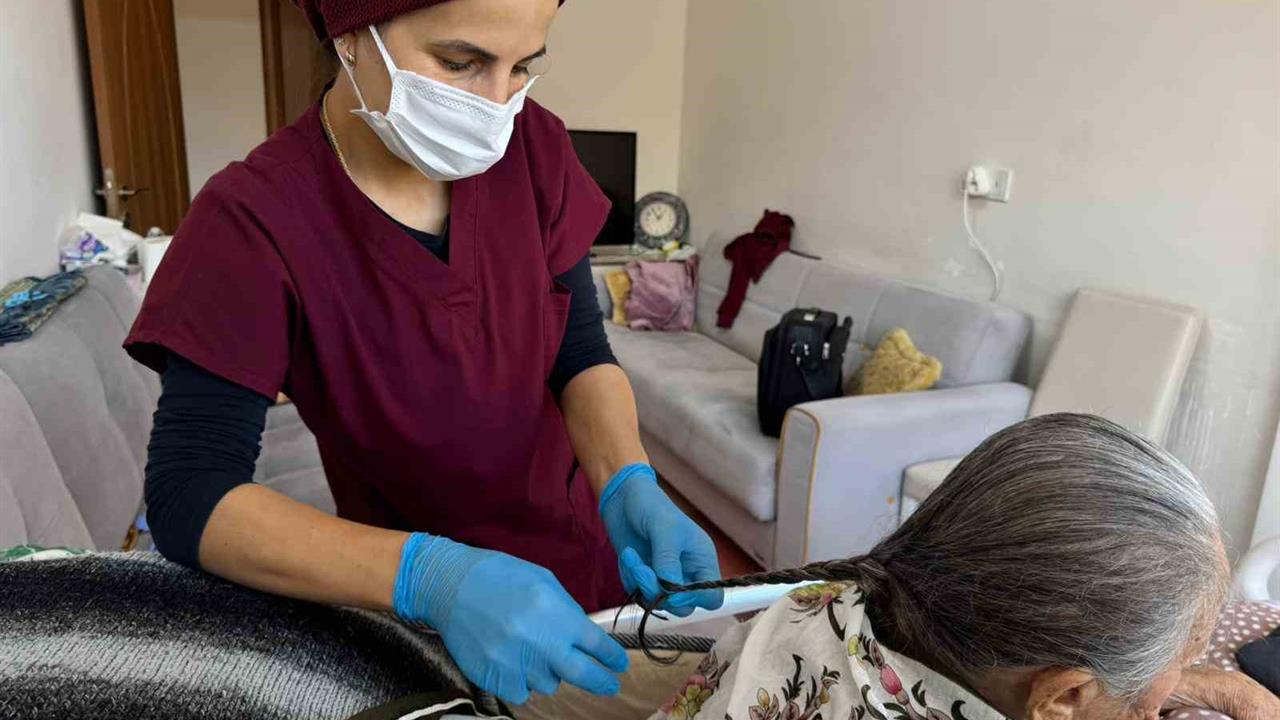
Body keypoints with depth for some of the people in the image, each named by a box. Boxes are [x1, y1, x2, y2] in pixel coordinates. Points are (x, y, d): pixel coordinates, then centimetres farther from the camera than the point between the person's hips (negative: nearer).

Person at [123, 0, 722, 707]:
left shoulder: (531, 147, -13)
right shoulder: (254, 219, -23)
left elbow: (580, 350, -8)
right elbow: (188, 495, -27)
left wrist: (628, 485, -27)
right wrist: (429, 577, -42)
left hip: (584, 559, 4)